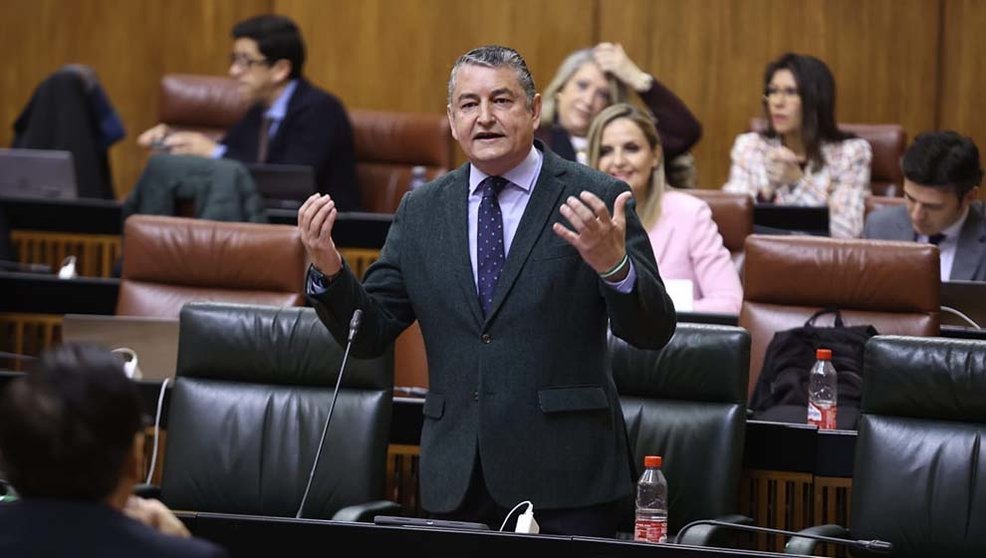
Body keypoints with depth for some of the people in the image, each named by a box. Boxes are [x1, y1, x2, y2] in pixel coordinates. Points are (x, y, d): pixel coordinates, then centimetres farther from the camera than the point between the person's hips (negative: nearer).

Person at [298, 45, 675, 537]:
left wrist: (615, 266, -28)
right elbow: (369, 334, 9)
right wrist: (328, 269, -10)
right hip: (456, 481, 4)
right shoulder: (420, 211, 10)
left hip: (564, 478, -3)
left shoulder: (596, 201, -2)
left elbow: (654, 331, -8)